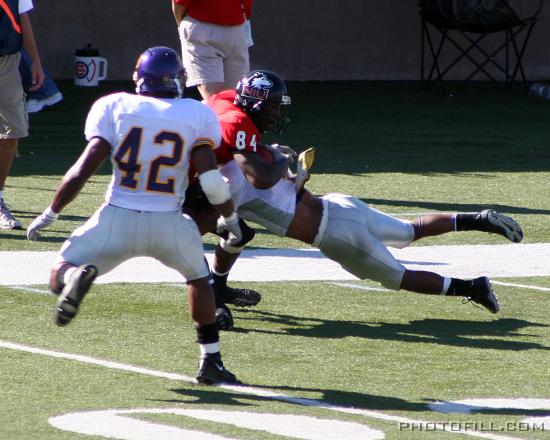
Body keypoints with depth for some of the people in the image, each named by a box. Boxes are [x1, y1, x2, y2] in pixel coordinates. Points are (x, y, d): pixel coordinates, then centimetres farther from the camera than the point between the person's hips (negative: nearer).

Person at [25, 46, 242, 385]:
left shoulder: (114, 107, 2)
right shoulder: (197, 115, 3)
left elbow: (84, 169, -3)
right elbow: (211, 178, -6)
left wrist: (49, 215, 7)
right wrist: (230, 220, 11)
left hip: (118, 220, -1)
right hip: (169, 225, 1)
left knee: (59, 277, 13)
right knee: (199, 277, 30)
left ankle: (76, 277, -24)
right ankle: (211, 362, 25)